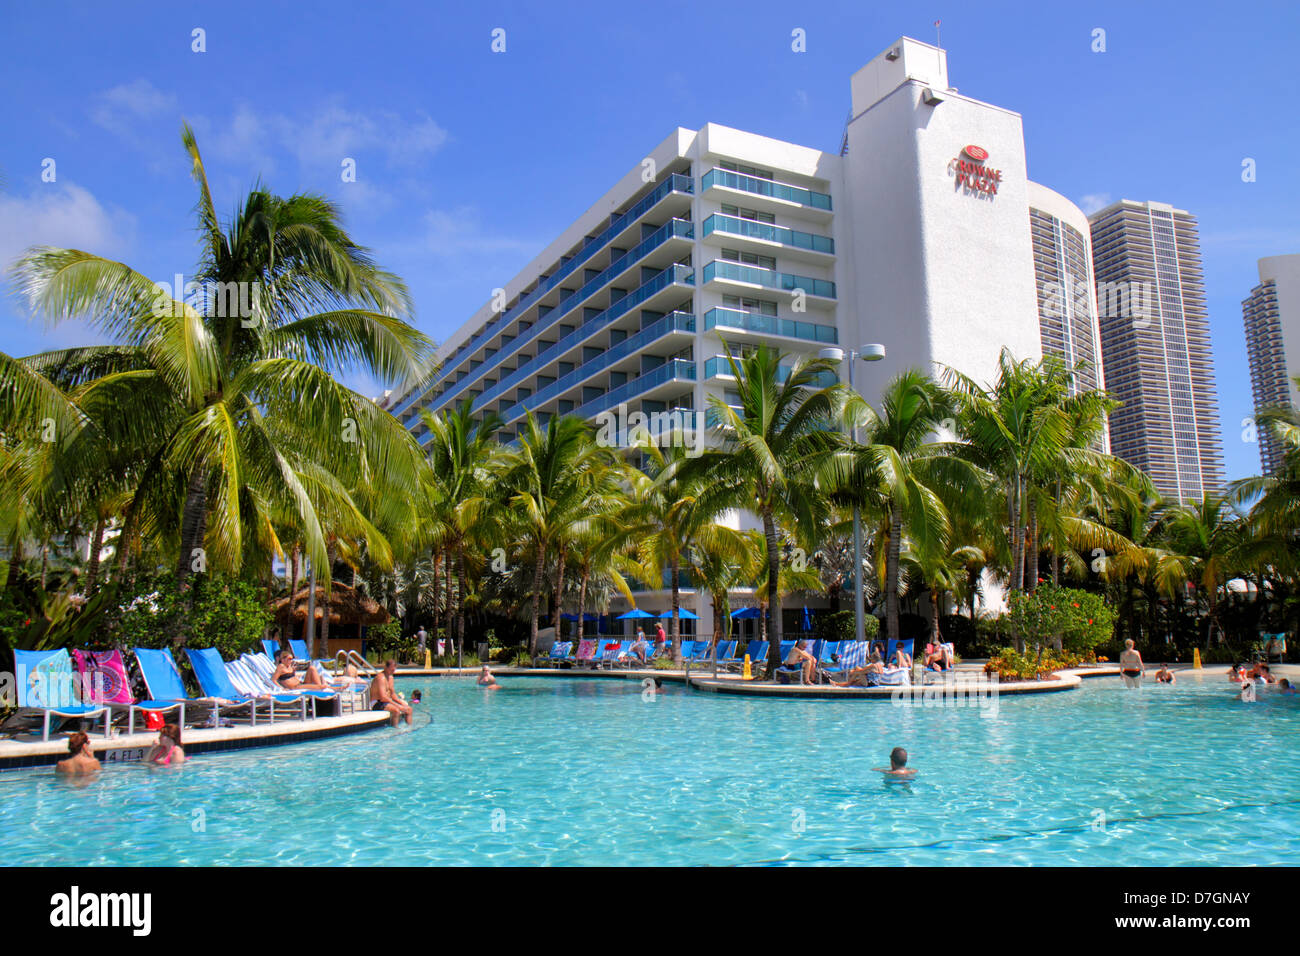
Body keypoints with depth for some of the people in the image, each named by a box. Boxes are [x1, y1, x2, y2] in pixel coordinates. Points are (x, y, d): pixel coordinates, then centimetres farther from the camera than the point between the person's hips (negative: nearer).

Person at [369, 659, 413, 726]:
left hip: (387, 702, 10)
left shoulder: (390, 677, 12)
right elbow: (383, 697, -26)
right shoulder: (381, 677, -20)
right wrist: (397, 705, -24)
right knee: (396, 710, -34)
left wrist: (401, 703, 1)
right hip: (376, 704, -10)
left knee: (409, 709, 4)